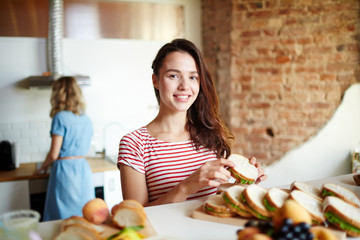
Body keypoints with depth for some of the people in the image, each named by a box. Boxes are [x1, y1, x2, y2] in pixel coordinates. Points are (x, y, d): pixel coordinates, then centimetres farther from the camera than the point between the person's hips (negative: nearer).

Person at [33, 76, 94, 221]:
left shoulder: (60, 118, -11)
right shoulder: (86, 119, 7)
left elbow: (54, 154, -11)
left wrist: (42, 167, 8)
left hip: (65, 171, -6)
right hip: (84, 170, 6)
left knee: (63, 219, 3)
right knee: (85, 217, 12)